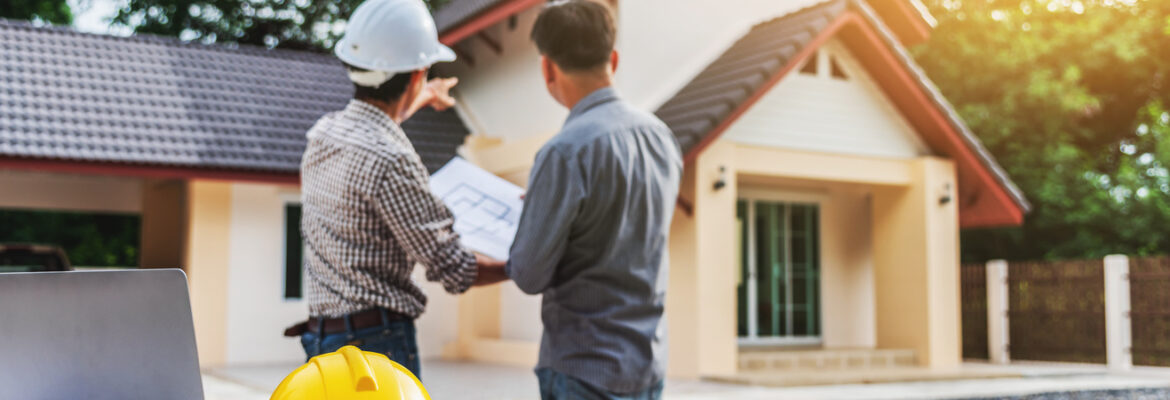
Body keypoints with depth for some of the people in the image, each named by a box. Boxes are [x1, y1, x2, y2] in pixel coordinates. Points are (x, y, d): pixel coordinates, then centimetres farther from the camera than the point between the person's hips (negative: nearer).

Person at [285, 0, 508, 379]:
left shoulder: (323, 134, 8)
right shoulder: (391, 162, -19)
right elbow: (451, 269, -15)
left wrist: (419, 101, 52)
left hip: (325, 337, 9)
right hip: (377, 343, -9)